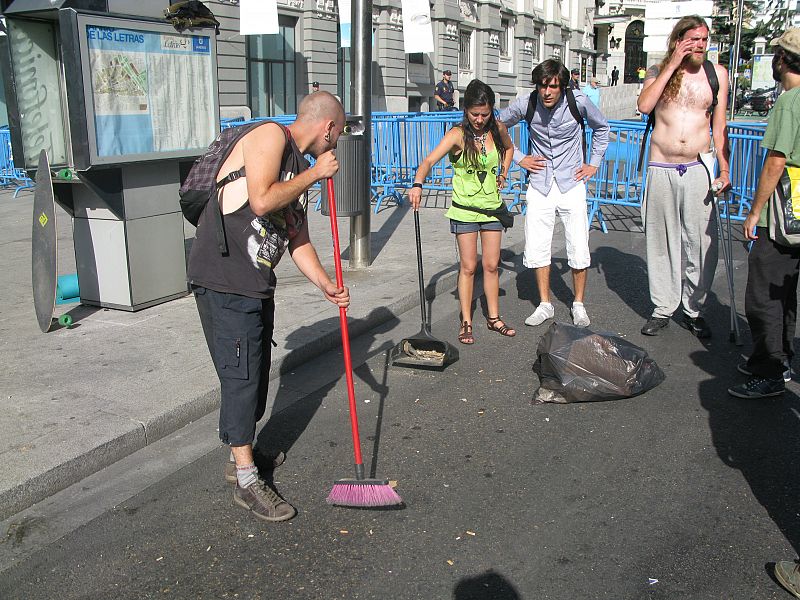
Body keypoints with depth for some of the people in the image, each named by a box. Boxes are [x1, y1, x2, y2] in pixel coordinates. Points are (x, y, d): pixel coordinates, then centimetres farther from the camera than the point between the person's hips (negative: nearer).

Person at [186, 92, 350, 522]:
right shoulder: (270, 136, -10)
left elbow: (298, 238, 20)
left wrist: (325, 285, 13)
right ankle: (246, 482, 4)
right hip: (223, 281, -10)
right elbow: (262, 199, -25)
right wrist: (315, 174, -13)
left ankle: (240, 454, 35)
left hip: (257, 284, 10)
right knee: (241, 375, -5)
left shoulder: (299, 167, 18)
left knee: (256, 373, 17)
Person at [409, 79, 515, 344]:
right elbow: (429, 160, -30)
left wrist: (503, 173, 8)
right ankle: (466, 322, 13)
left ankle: (494, 317, 24)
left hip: (492, 206, 4)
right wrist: (418, 184, -48)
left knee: (491, 265, 10)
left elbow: (509, 147, 23)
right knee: (468, 266, 1)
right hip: (465, 209, -4)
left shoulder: (498, 130, -2)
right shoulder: (458, 135, -16)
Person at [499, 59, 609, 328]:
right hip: (540, 183, 1)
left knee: (579, 250, -3)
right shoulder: (525, 104, -9)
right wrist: (518, 158, 5)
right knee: (536, 249, 1)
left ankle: (578, 305, 16)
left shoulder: (578, 101, -9)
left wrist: (594, 163, 8)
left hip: (571, 183, -1)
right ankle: (545, 305, 17)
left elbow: (601, 127, 12)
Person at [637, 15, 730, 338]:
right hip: (661, 169, 0)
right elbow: (644, 105, -14)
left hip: (698, 169, 0)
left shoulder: (717, 73, 6)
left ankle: (694, 311, 12)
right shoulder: (659, 72, 5)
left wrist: (724, 169, 1)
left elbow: (719, 125, 7)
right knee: (661, 242, 5)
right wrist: (672, 65, -11)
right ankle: (663, 308, 17)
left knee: (702, 243, -3)